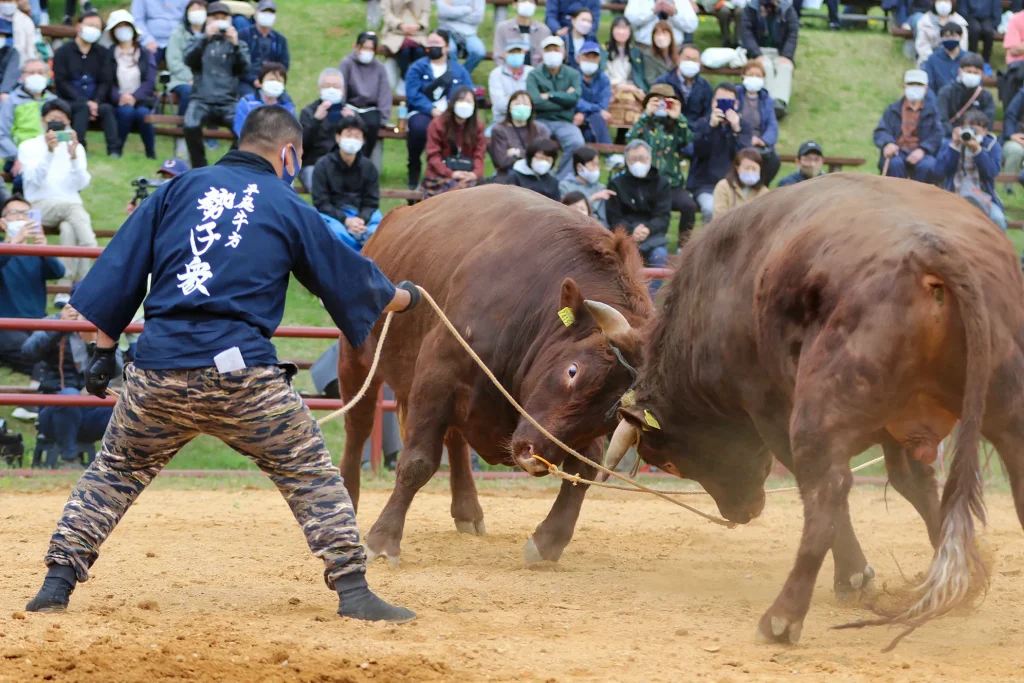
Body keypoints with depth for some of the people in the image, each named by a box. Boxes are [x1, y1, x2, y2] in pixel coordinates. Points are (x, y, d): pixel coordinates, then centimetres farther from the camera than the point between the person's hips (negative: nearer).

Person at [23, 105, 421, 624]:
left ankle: (58, 582, 12)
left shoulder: (180, 188, 14)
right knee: (312, 476, 8)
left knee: (112, 473, 19)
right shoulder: (291, 210, 8)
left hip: (157, 374, 3)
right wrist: (405, 297, 38)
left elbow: (121, 270, 11)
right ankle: (353, 590, 2)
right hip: (241, 374, -3)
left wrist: (103, 348, 16)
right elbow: (350, 279, 20)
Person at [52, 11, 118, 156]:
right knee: (83, 108, -34)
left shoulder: (102, 53, 13)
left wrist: (96, 102, -13)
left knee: (107, 109, -29)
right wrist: (84, 102, -17)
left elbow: (106, 81, 7)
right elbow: (61, 82, -5)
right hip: (69, 102, -2)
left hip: (95, 102, 2)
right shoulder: (63, 52, 2)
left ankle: (114, 150, -34)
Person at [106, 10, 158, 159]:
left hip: (141, 99, 1)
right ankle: (117, 150, -22)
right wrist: (120, 97, -21)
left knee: (142, 112, -34)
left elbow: (150, 82, 1)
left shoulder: (146, 54, 13)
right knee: (126, 111, -36)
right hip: (119, 101, -1)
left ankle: (151, 153, -19)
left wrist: (134, 97, -17)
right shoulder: (109, 55, 10)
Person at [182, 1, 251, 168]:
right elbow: (189, 60, -3)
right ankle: (199, 169, -15)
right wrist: (205, 38, -17)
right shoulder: (200, 40, 19)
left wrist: (235, 45, -15)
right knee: (191, 126, -33)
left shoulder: (239, 44, 19)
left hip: (228, 102, 0)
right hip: (202, 99, 0)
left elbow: (244, 69, 1)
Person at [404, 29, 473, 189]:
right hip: (423, 113, -1)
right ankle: (414, 169, -13)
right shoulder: (418, 67, 12)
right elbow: (413, 95, -3)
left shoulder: (459, 70, 18)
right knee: (420, 127, -37)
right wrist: (432, 110, -18)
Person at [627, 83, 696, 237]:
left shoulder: (675, 127, 13)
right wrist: (646, 115, -15)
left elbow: (688, 142, -7)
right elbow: (631, 139, -11)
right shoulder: (644, 125, 10)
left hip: (673, 182, 2)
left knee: (689, 205, -27)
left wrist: (679, 118, -16)